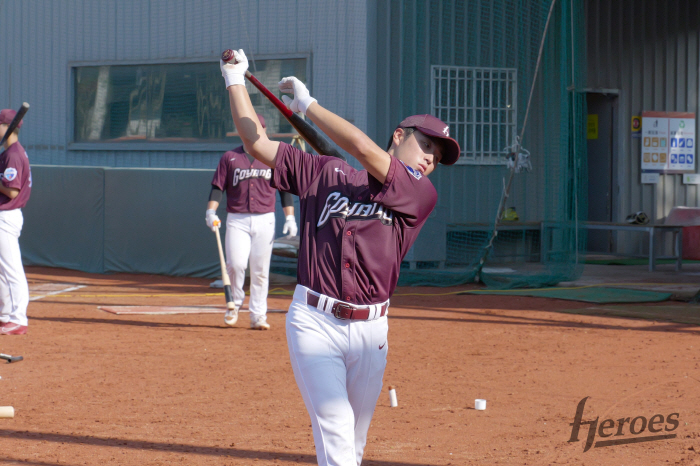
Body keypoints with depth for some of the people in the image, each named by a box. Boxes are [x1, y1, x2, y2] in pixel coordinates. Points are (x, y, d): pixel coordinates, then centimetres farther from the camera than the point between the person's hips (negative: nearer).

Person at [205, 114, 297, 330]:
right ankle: (234, 304, 9)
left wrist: (289, 217, 1)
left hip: (265, 220, 1)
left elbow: (285, 188, 10)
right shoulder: (230, 157, 8)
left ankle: (258, 315, 7)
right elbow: (218, 187, 3)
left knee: (260, 270, 0)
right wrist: (211, 211, -12)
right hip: (237, 220, -1)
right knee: (236, 263, -14)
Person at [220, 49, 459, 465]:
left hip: (369, 332, 1)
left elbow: (364, 149, -13)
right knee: (335, 431, -15)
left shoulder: (422, 196, 2)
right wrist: (235, 80, 14)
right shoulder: (325, 173, 10)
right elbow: (259, 144, 13)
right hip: (314, 322, -1)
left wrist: (308, 105, -7)